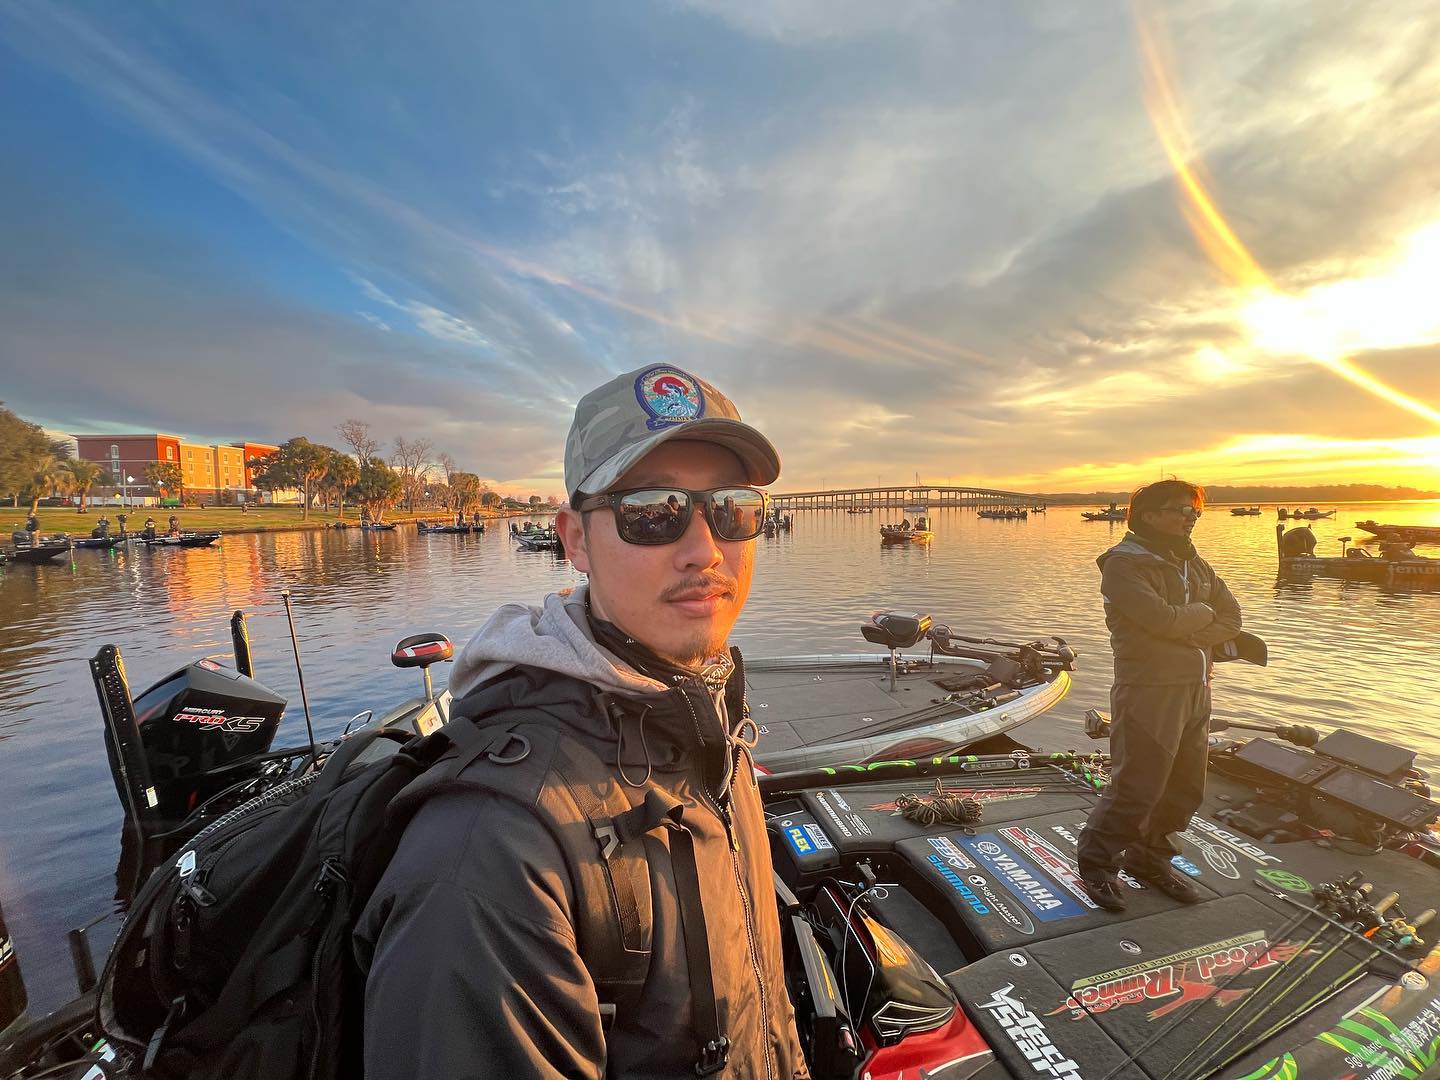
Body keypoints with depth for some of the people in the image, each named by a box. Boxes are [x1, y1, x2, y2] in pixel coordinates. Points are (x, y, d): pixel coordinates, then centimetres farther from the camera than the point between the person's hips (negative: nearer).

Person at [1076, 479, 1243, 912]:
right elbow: (1163, 619, -23)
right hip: (1149, 693, -8)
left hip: (1196, 691, 8)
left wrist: (1185, 633, -11)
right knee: (1135, 790, -3)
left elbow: (1231, 619, 6)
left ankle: (1150, 858, 35)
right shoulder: (1124, 563, -12)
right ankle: (1097, 864, 17)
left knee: (1186, 789, 16)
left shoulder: (1193, 564, 14)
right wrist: (1202, 613, -3)